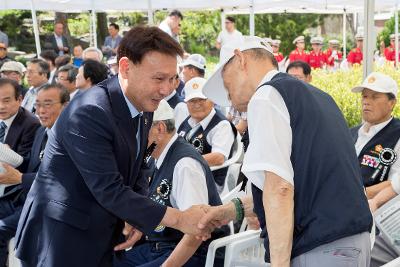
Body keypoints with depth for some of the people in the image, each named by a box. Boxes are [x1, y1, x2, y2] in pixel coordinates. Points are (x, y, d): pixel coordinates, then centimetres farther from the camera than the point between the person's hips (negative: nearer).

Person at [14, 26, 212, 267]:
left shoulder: (143, 107, 2)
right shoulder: (89, 113, -25)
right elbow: (109, 190, -27)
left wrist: (137, 217, -5)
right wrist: (179, 219, -24)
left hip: (105, 236, 8)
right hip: (63, 238, -8)